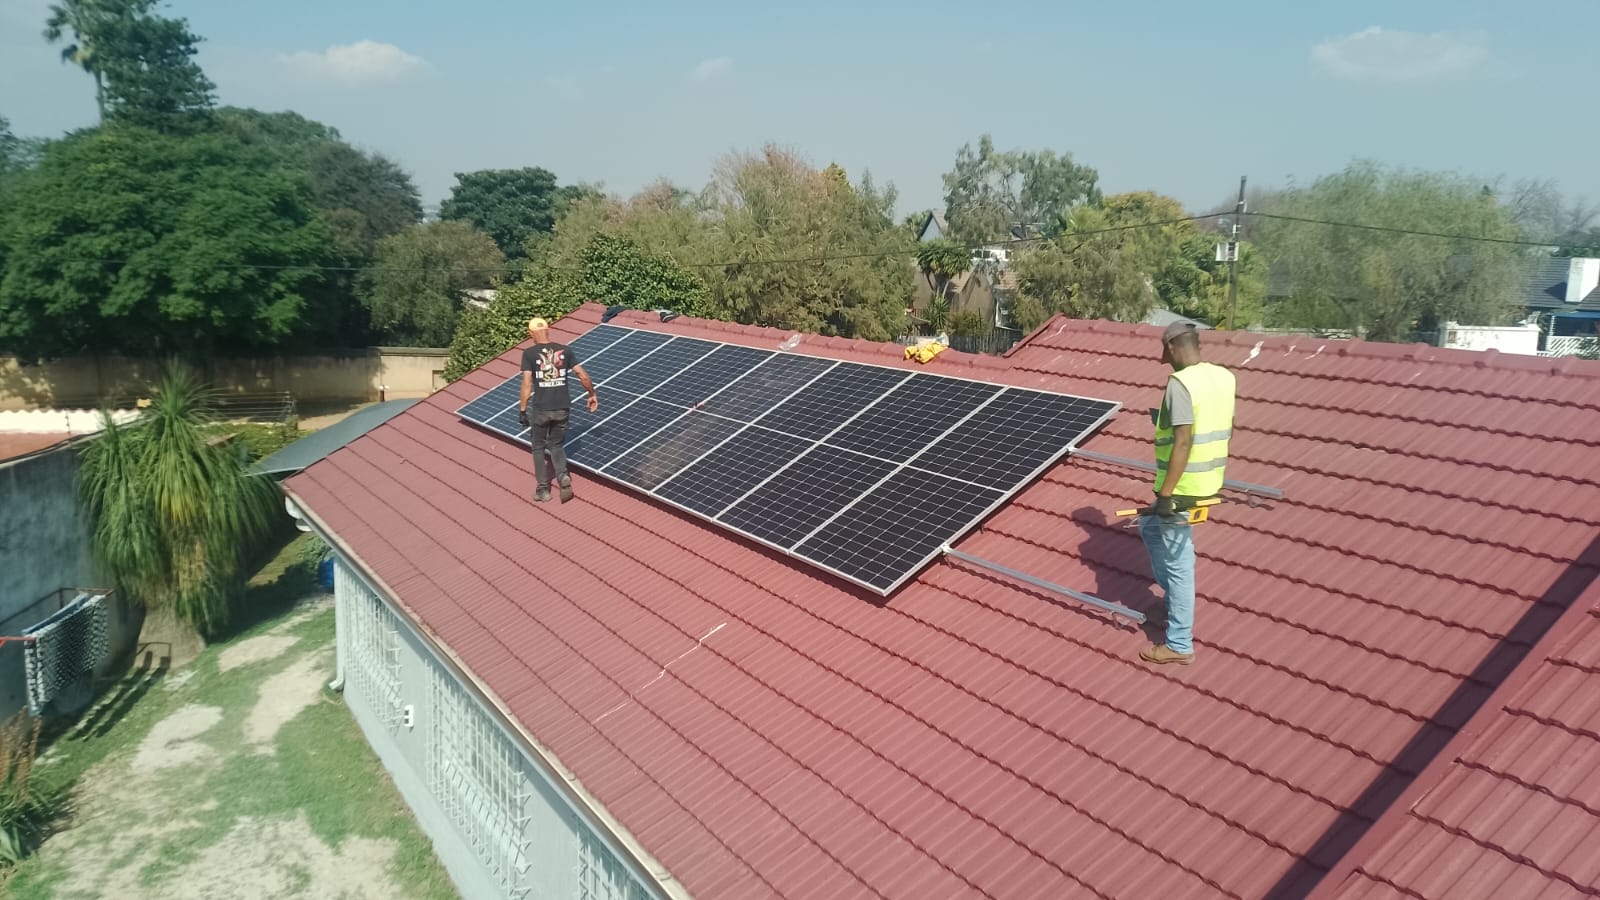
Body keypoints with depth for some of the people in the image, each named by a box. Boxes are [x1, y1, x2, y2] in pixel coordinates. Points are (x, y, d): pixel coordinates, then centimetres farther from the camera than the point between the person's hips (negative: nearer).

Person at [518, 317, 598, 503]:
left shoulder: (529, 353, -6)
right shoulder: (564, 350, 2)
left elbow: (527, 383, -13)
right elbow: (583, 375, 4)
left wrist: (522, 410, -9)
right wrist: (593, 394, 18)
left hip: (541, 409, -3)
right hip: (562, 408, 3)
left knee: (538, 447, 16)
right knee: (556, 445, 19)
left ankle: (543, 489, 18)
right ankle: (563, 476, -7)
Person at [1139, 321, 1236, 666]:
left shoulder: (1180, 383, -21)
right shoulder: (1224, 376, 6)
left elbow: (1183, 442, -25)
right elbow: (1224, 428, 18)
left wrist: (1166, 494, -21)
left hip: (1183, 485, -9)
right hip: (1210, 479, 9)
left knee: (1178, 562, 1)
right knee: (1149, 525, 29)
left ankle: (1179, 645, 11)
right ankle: (1177, 601, 40)